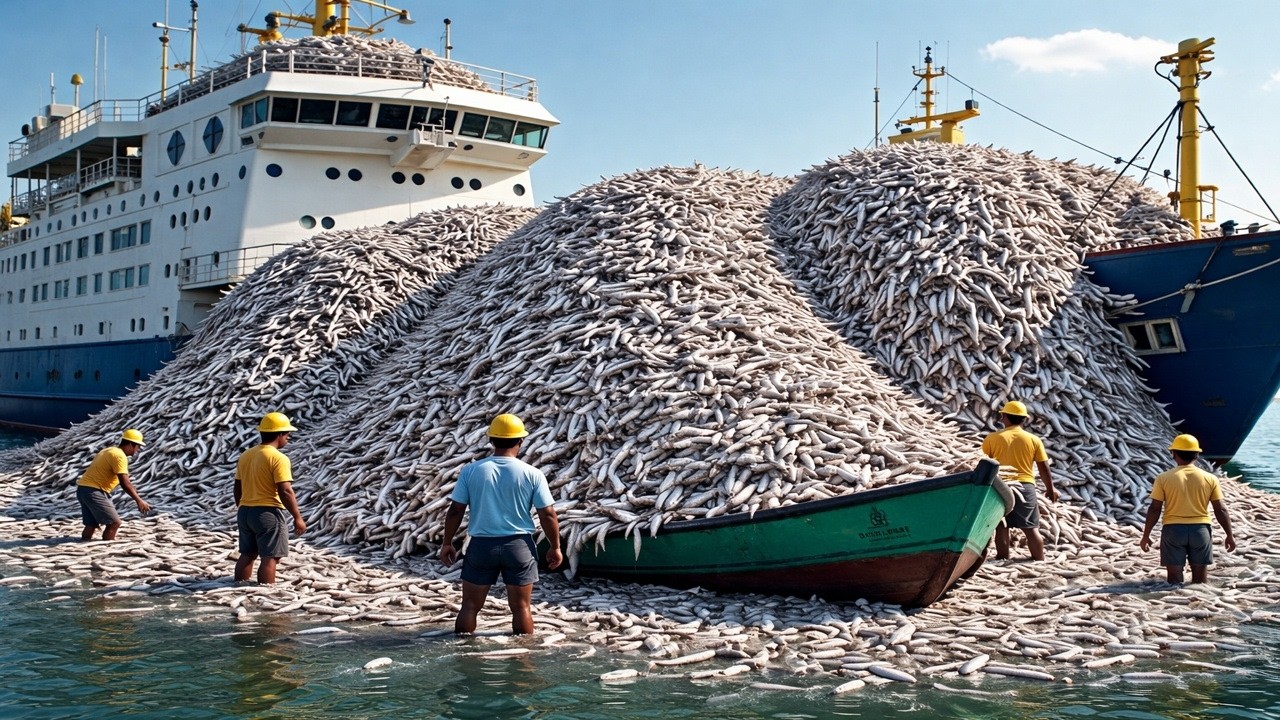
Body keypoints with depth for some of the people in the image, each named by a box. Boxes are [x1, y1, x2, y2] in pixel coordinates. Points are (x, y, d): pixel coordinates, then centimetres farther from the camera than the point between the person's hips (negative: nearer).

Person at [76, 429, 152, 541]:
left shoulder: (110, 451, 18)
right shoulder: (119, 456, -14)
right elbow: (125, 483, -21)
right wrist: (139, 500, -19)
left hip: (83, 488, 10)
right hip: (94, 491, -10)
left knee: (91, 524, 12)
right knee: (114, 523, -7)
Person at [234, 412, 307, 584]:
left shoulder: (245, 455, 10)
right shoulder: (278, 458, -15)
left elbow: (238, 488, 16)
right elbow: (285, 491, -20)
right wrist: (298, 517, -14)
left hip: (244, 512, 8)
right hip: (268, 512, -8)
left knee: (247, 554, 17)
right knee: (270, 557, -2)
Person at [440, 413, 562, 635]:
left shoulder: (471, 471, -2)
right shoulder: (532, 474, -5)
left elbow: (455, 511, -1)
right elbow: (547, 515, -4)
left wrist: (447, 543, 10)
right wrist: (555, 547, 8)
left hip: (481, 544, 1)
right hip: (519, 545, -1)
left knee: (470, 606, 11)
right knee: (521, 607, 7)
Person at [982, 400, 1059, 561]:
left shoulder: (993, 438, -1)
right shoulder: (1033, 440, 1)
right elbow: (1044, 468, 5)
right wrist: (1050, 489, 18)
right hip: (1026, 486, 1)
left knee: (1001, 526, 6)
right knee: (1031, 528, 5)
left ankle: (1003, 560, 7)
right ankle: (1040, 562, 6)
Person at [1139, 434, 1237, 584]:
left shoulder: (1164, 478, -5)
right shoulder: (1210, 478, 0)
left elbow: (1154, 509, -5)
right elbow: (1221, 510, 0)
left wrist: (1146, 536, 3)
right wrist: (1229, 535, 11)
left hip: (1173, 530, -1)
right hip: (1200, 529, 2)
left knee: (1175, 577, 5)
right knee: (1200, 578, 12)